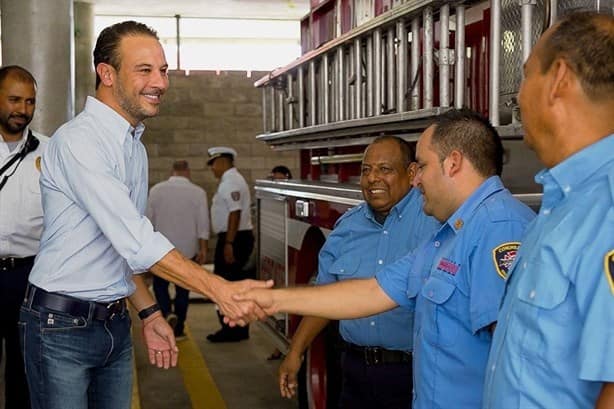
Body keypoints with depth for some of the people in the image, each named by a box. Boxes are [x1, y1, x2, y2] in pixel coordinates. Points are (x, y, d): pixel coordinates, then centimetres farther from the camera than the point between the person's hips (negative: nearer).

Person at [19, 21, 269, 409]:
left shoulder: (136, 147, 10)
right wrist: (220, 289, -29)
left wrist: (150, 313, 13)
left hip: (114, 324, 8)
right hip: (62, 324, -7)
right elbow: (137, 242, -27)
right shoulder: (77, 141, -18)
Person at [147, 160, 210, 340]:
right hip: (187, 249, 0)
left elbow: (149, 219, 2)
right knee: (182, 289, 10)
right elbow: (203, 224, -7)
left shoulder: (156, 190, -3)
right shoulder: (198, 192, -6)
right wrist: (203, 249, 0)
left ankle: (168, 313, -8)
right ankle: (178, 330, 14)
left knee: (160, 284, 16)